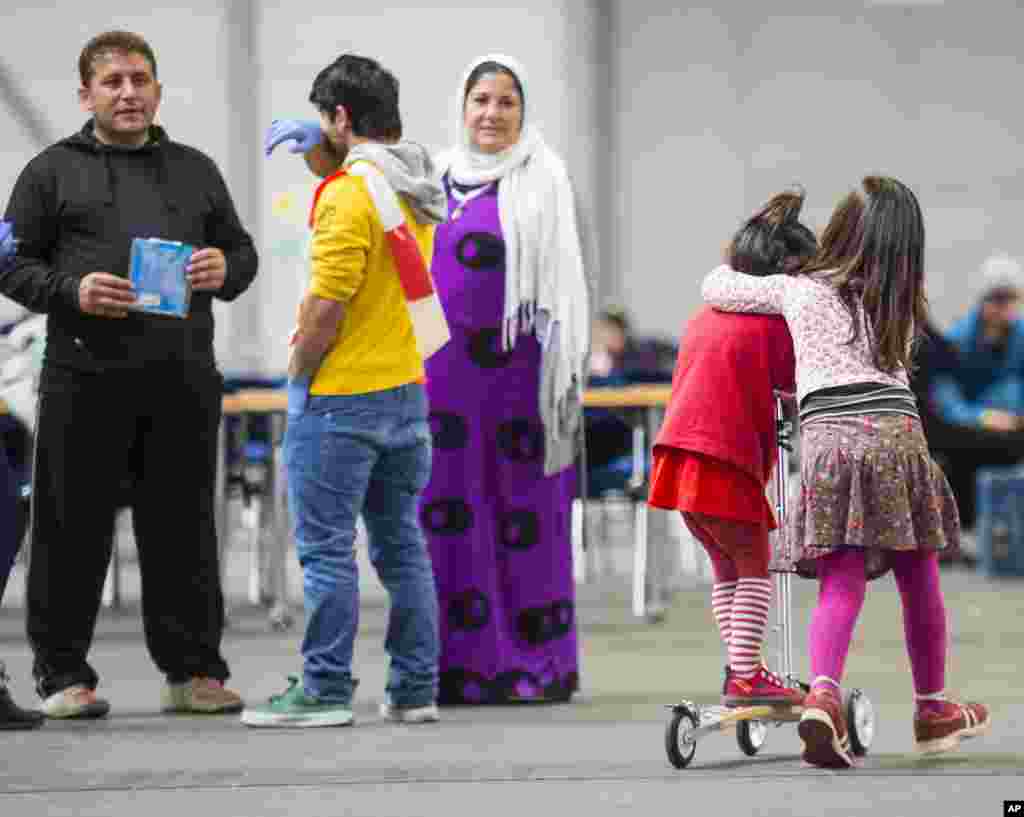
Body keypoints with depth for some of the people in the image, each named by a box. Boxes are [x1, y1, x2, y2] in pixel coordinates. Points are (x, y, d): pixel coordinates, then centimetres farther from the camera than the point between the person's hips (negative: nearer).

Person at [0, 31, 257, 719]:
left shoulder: (196, 170, 20)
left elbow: (242, 250, 22)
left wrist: (226, 270, -1)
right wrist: (72, 291, -13)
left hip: (184, 376, 3)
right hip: (86, 373, -3)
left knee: (183, 526, 6)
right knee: (75, 529, 0)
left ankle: (193, 670, 13)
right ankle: (63, 674, 7)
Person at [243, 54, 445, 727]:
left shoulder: (348, 196, -17)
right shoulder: (415, 188, 9)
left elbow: (326, 308, -20)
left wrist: (297, 376, -7)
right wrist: (312, 153, 18)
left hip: (340, 396, -8)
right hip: (406, 391, 8)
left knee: (326, 547, -2)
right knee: (401, 543, 12)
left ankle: (325, 692, 0)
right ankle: (416, 689, 14)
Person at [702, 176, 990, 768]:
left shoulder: (796, 290, 14)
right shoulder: (900, 306, 20)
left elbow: (717, 290, 23)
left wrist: (729, 264, 47)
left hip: (826, 435, -1)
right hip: (893, 430, 1)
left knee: (841, 584, -4)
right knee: (918, 579, 16)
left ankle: (823, 696, -29)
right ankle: (933, 709, 29)